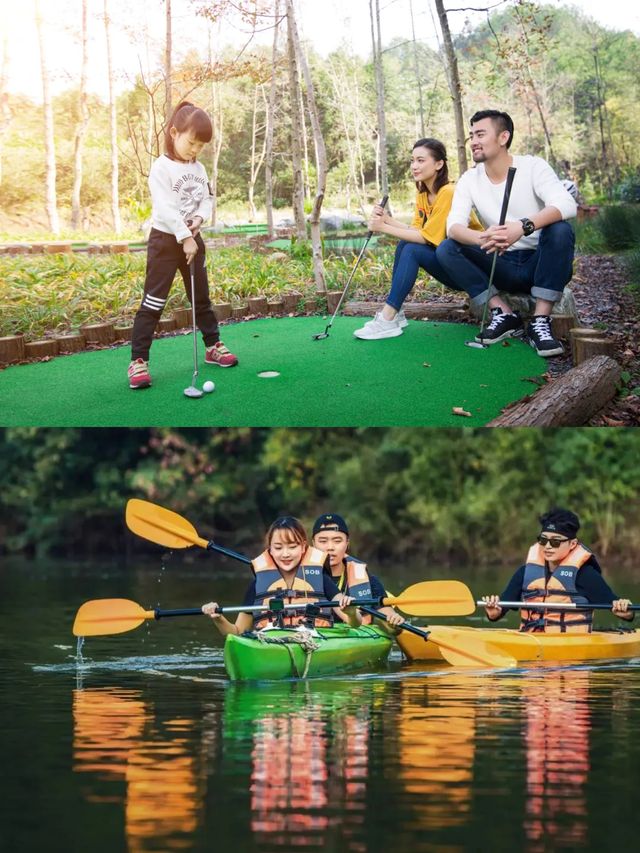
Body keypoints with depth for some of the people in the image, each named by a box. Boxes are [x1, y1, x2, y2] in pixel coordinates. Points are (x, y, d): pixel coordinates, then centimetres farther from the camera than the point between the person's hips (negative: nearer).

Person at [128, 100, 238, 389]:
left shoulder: (198, 169, 8)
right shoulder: (162, 168, -14)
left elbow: (206, 200, 11)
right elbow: (165, 208, -21)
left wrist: (199, 218, -11)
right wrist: (184, 237, -23)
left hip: (192, 239, 6)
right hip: (165, 239, -6)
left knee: (201, 297, 16)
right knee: (153, 302, -8)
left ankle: (213, 346, 30)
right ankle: (138, 361, -8)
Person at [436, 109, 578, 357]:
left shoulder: (533, 167, -11)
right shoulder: (469, 180, 0)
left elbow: (566, 204, -28)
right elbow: (454, 226, -15)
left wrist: (523, 226, -47)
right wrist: (481, 238, -40)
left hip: (540, 264, -3)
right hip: (503, 267, 3)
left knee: (560, 229, -33)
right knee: (446, 249, -16)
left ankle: (541, 321, -29)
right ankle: (504, 315, -16)